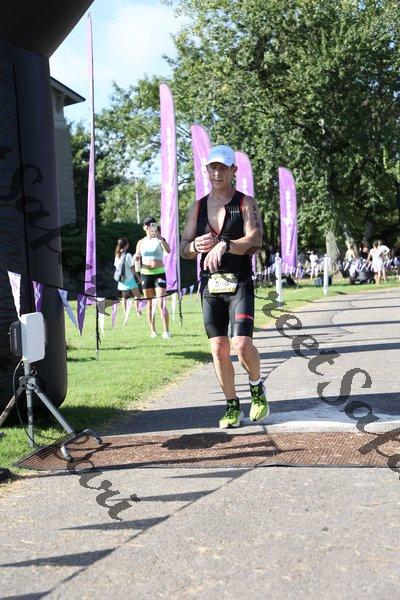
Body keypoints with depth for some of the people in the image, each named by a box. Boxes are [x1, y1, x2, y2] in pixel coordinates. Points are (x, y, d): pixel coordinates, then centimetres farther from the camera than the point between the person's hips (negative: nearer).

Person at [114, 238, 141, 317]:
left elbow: (116, 267, 9)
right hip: (129, 280, -6)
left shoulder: (117, 256, 4)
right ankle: (137, 310, -9)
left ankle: (125, 312, 13)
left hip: (121, 280, 6)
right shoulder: (128, 255, -15)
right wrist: (138, 277, -5)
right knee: (137, 295, 3)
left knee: (124, 297, 13)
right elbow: (132, 268, -14)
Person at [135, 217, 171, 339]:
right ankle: (152, 331, 12)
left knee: (161, 303, -10)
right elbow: (137, 258, 16)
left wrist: (160, 237, -28)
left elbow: (168, 251, -18)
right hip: (145, 274, 3)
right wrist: (137, 259, -8)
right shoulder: (141, 242, 10)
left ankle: (166, 331, -11)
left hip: (159, 273, -3)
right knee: (149, 304, 6)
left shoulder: (159, 240, 1)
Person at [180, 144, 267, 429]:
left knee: (243, 344, -15)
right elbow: (184, 249, 11)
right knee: (219, 349, 3)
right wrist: (196, 246, -13)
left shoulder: (246, 203, 0)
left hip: (240, 284, -4)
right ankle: (233, 407, 16)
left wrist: (224, 245, -31)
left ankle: (257, 388, 14)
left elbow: (255, 241, -15)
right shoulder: (198, 207, 12)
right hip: (211, 286, 4)